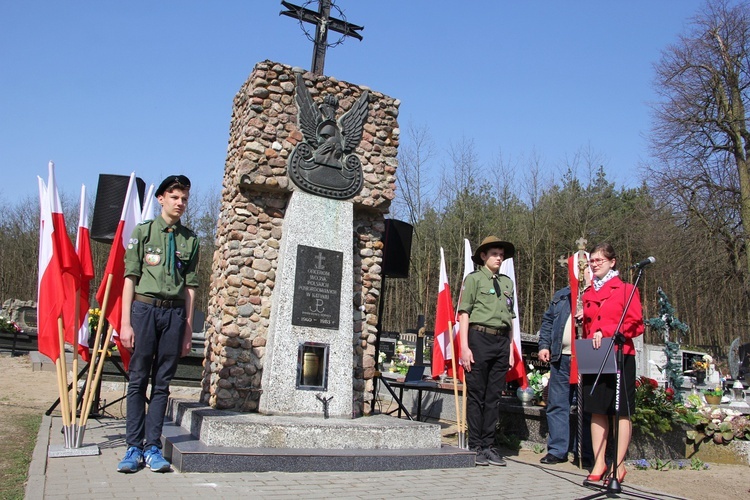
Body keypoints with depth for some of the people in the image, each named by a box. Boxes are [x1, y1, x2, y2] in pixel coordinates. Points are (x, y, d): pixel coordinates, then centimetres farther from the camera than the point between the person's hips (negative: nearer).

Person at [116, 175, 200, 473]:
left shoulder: (190, 239, 12)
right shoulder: (143, 231, 5)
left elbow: (190, 285, 11)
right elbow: (130, 278, 0)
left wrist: (188, 326, 7)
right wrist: (126, 322, -7)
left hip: (175, 312, 2)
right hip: (145, 307, -2)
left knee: (162, 382, 5)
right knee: (138, 379, 1)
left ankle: (152, 447, 12)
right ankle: (134, 447, 10)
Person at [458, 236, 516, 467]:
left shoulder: (507, 283, 16)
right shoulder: (473, 279, 1)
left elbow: (510, 318, 18)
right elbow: (464, 313, -4)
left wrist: (510, 349, 13)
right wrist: (464, 346, -11)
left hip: (501, 342, 5)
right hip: (480, 337, -5)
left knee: (493, 396, 9)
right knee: (476, 395, 2)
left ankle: (488, 446, 17)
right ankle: (475, 447, 11)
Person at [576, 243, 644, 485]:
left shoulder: (626, 289, -1)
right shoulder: (588, 293, 15)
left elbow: (636, 325, -7)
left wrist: (606, 331, -15)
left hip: (620, 356, -5)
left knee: (622, 411, 2)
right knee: (597, 411, 6)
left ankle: (619, 465, 9)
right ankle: (599, 463, 12)